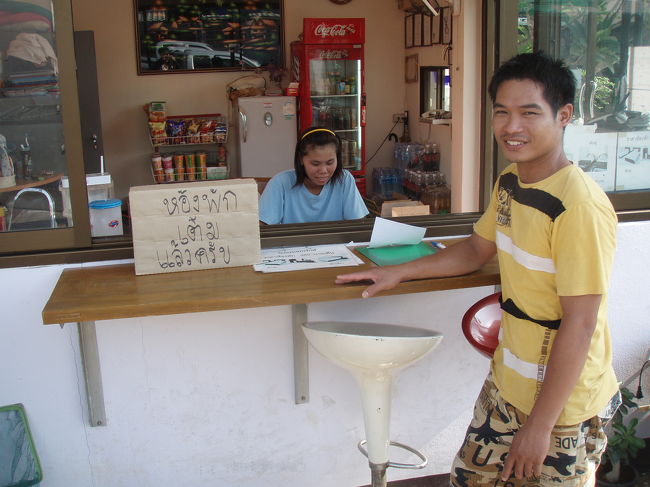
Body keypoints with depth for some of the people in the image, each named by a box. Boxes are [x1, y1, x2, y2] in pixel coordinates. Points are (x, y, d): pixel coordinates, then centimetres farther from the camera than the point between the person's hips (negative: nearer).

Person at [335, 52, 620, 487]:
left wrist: (540, 424, -19)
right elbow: (476, 250, 17)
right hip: (507, 384, 8)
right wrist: (399, 272, 10)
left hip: (563, 402, -7)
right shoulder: (508, 182, 1)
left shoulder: (580, 205, -25)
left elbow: (579, 324, -24)